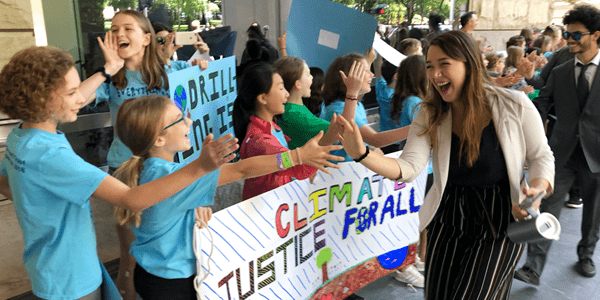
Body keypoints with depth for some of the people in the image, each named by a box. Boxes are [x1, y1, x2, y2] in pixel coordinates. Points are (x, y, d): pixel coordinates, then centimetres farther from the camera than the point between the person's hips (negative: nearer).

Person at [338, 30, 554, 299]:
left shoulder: (514, 105, -12)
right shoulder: (430, 115, -5)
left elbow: (541, 157, 0)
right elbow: (409, 168, -17)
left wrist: (537, 190, -20)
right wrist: (363, 155, -34)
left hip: (500, 221, -2)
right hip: (448, 218, 3)